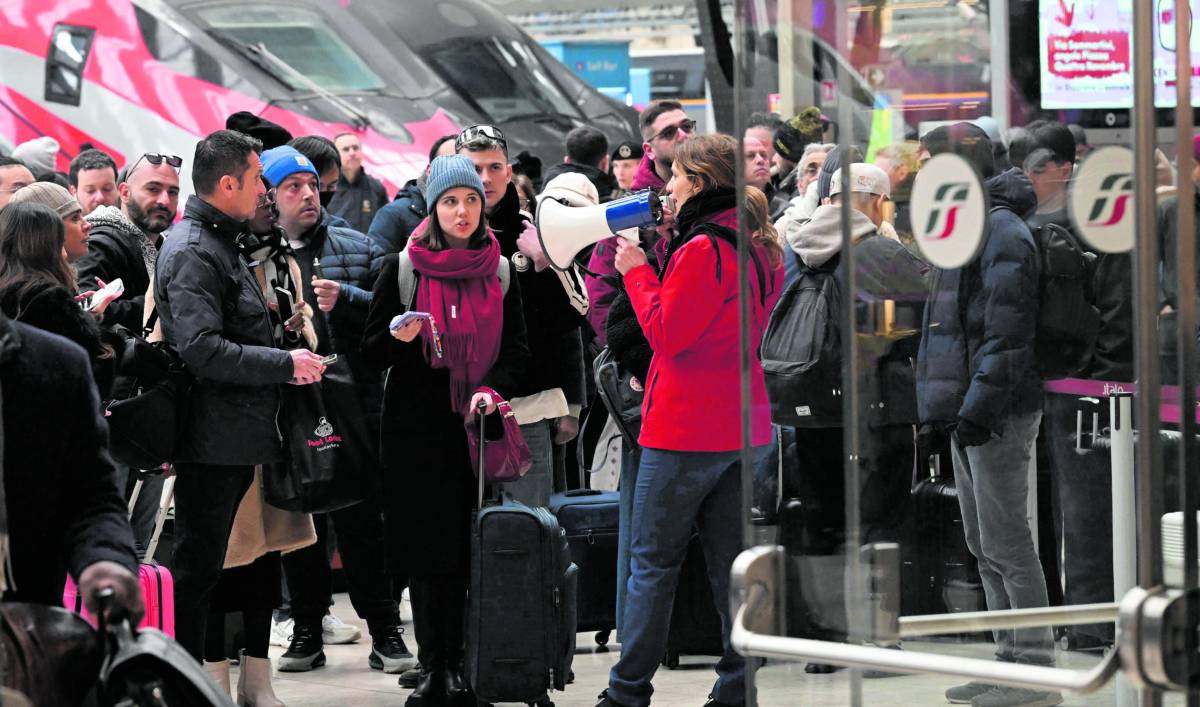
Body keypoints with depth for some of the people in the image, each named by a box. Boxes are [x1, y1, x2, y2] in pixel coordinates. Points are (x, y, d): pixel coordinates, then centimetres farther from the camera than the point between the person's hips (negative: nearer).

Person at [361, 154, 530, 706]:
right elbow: (372, 350, 6)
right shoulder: (402, 268, 3)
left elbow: (517, 350, 11)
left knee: (468, 550, -4)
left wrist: (492, 387, -9)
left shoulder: (500, 271, 9)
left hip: (477, 427, 1)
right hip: (416, 428, -1)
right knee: (425, 548, -2)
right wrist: (399, 337, -16)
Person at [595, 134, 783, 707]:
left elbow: (666, 333, -16)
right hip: (741, 422, 8)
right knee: (731, 561, 9)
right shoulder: (760, 248, 10)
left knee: (653, 558, 0)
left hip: (685, 427, -8)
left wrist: (637, 271, -5)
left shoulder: (702, 249, -17)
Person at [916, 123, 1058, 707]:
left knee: (1007, 545, -7)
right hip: (968, 414, 10)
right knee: (984, 545, 14)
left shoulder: (1001, 231, -14)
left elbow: (1007, 333, -21)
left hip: (997, 415, -10)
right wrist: (941, 407, 19)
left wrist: (979, 407, -24)